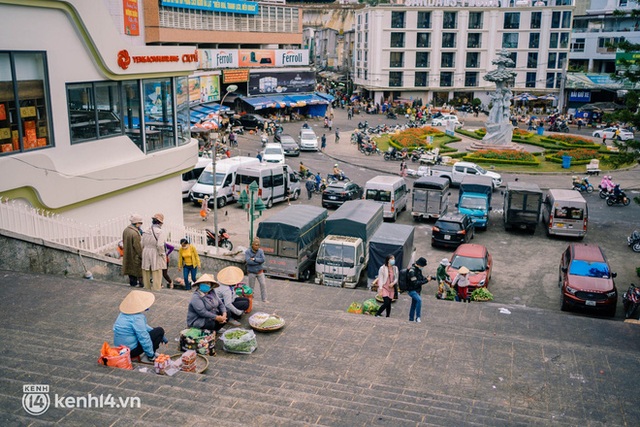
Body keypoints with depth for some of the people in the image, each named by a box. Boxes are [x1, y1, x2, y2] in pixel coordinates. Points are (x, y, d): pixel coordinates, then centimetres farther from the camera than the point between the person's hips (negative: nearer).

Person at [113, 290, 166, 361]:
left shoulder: (125, 313, 6)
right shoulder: (137, 318, -26)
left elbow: (143, 326, 16)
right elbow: (144, 338, -25)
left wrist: (161, 337, 15)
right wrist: (151, 355, -12)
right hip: (131, 351, -9)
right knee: (159, 330, -3)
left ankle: (149, 353, 14)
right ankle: (150, 356, 1)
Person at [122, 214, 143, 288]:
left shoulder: (126, 230, 0)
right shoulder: (135, 233, -27)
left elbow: (124, 242, 12)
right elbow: (137, 246, -24)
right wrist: (141, 256, -15)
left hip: (127, 253, 8)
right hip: (135, 255, -8)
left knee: (131, 267, 19)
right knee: (138, 269, 4)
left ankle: (132, 282, 29)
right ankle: (141, 283, 10)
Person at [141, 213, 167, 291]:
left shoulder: (146, 232, 5)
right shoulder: (160, 232, -13)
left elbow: (142, 245, 6)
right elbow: (160, 245, -23)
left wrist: (144, 255, 17)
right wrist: (162, 254, -8)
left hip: (146, 256, 6)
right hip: (156, 256, -6)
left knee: (146, 275, 14)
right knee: (156, 275, 1)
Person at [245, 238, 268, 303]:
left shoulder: (261, 251, -3)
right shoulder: (247, 252, -10)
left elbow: (263, 259, -16)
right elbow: (248, 261, -23)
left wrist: (254, 259, -22)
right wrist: (258, 261, -18)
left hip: (260, 271, 2)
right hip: (252, 272, -2)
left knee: (263, 284, -3)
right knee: (251, 287, 8)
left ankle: (264, 299, 7)